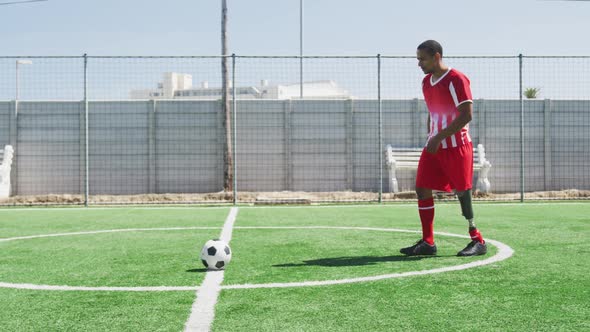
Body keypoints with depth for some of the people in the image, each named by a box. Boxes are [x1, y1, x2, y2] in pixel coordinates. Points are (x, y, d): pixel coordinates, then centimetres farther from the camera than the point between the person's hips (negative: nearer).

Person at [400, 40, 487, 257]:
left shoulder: (456, 79, -12)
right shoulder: (426, 82, 13)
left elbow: (467, 115, -18)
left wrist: (439, 137, -20)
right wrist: (431, 139, 12)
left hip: (457, 147, -8)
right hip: (434, 147, 8)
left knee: (462, 192, -4)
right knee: (422, 189, 0)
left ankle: (478, 242, 8)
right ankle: (427, 243, 6)